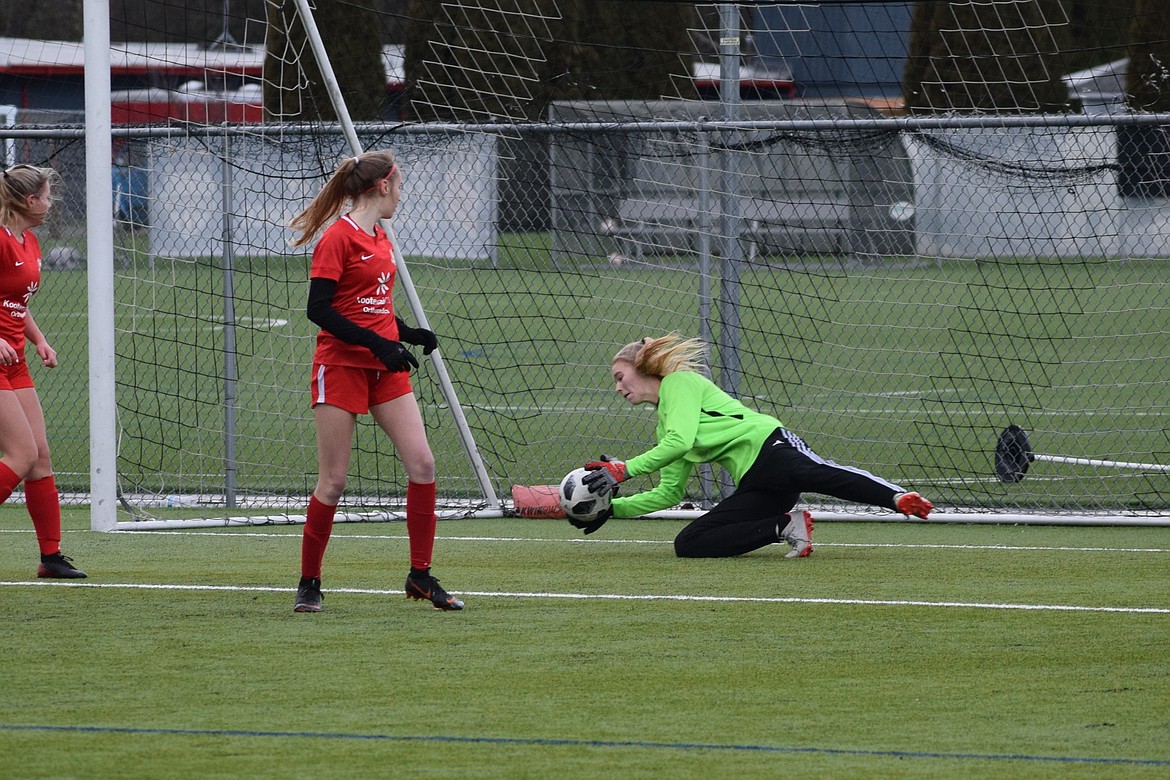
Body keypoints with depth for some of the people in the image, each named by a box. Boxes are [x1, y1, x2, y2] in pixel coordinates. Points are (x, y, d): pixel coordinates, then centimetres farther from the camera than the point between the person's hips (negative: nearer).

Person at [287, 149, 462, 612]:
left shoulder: (381, 239, 13)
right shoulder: (339, 237, -11)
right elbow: (319, 310, -16)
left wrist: (409, 334, 5)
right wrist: (378, 343, -22)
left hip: (384, 367, 7)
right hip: (341, 366, -7)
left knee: (422, 464, -3)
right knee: (333, 481, -4)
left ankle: (420, 576, 5)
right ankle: (309, 582, 9)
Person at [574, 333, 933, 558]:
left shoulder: (680, 383, 5)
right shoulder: (663, 427, 30)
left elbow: (680, 442, -12)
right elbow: (669, 493, 33)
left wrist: (623, 470, -8)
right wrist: (612, 509, 26)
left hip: (768, 445, -9)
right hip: (754, 482, 9)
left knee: (827, 476, -38)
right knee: (688, 544, -6)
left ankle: (900, 498, -55)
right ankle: (786, 527, -11)